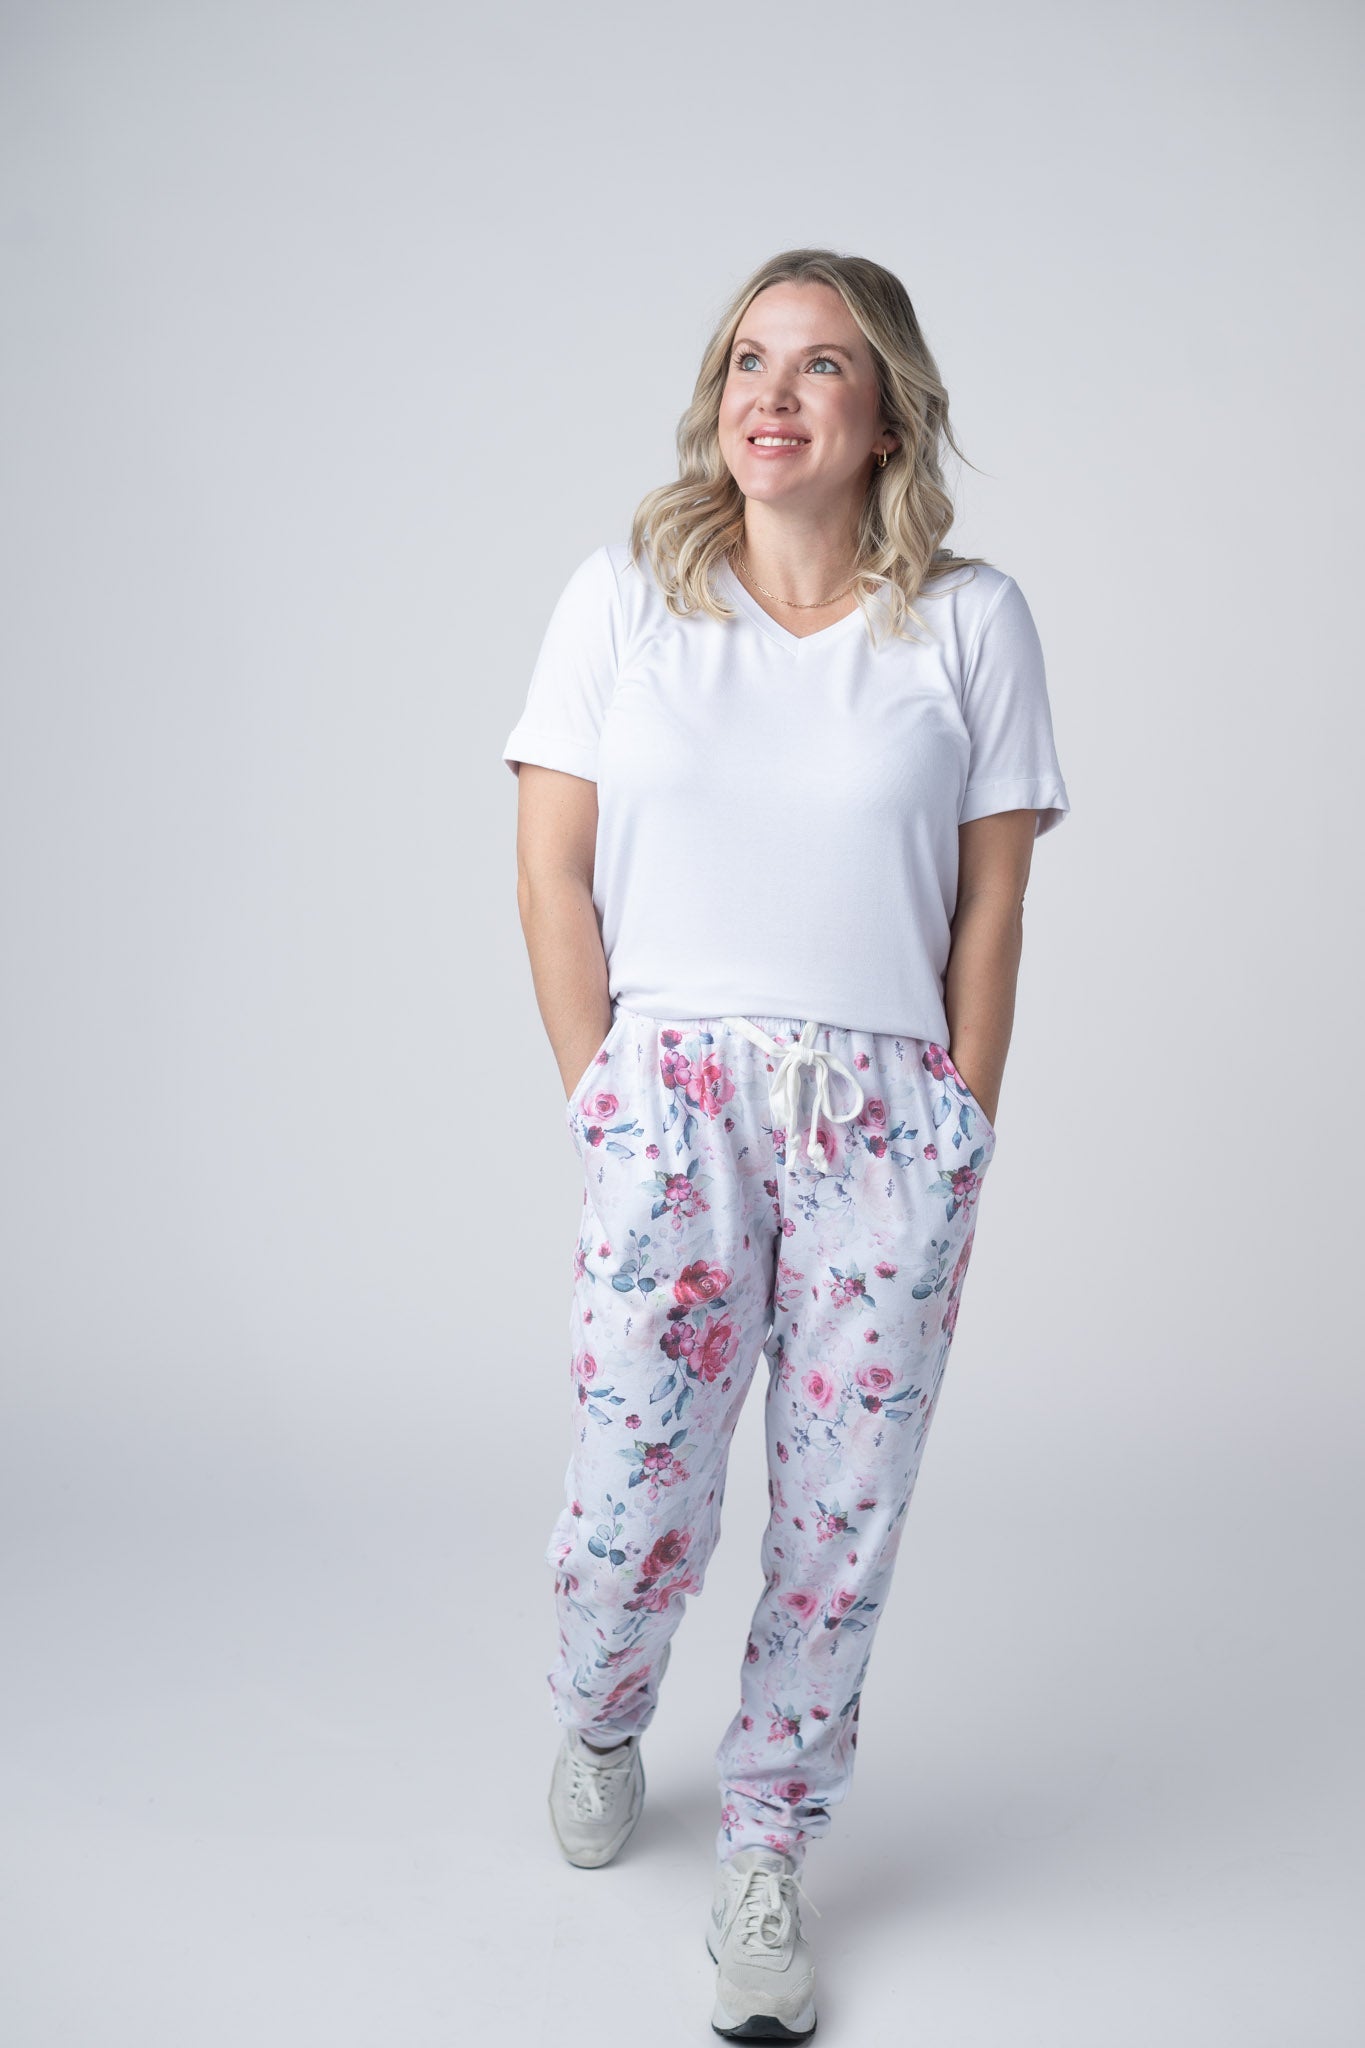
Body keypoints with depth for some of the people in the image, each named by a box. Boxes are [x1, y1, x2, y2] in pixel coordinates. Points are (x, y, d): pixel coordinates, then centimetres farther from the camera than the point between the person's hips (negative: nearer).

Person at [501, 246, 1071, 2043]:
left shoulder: (972, 622, 4)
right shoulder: (624, 596, 5)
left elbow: (992, 913, 4)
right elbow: (553, 872, 4)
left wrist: (960, 1156, 2)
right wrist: (604, 1099, -2)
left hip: (889, 1114, 1)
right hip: (676, 1093, 0)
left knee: (843, 1518, 5)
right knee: (638, 1497, -3)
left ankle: (765, 1860, 27)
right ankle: (599, 1728, 33)